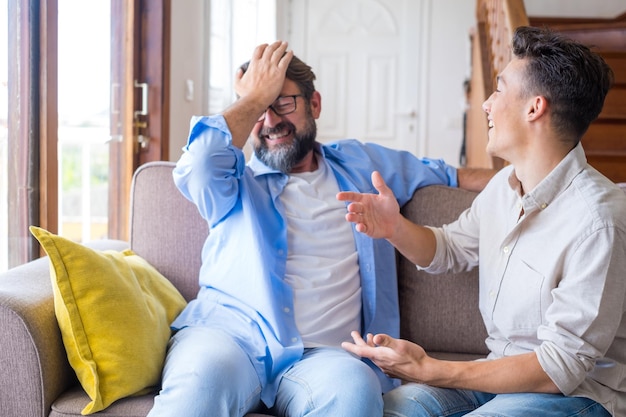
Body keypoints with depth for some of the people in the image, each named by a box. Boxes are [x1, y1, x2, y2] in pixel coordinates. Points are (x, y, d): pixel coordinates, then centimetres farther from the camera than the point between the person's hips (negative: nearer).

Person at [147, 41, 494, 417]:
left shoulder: (359, 164, 22)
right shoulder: (238, 185, 12)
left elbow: (443, 173, 33)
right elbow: (198, 164, -11)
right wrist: (256, 98, 2)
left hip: (323, 353, 2)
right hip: (228, 334, -1)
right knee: (201, 381, -37)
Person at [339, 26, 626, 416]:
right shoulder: (504, 184, 2)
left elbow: (561, 367, -23)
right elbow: (448, 249, 19)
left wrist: (430, 370, -26)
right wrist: (395, 228, -4)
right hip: (504, 370, 7)